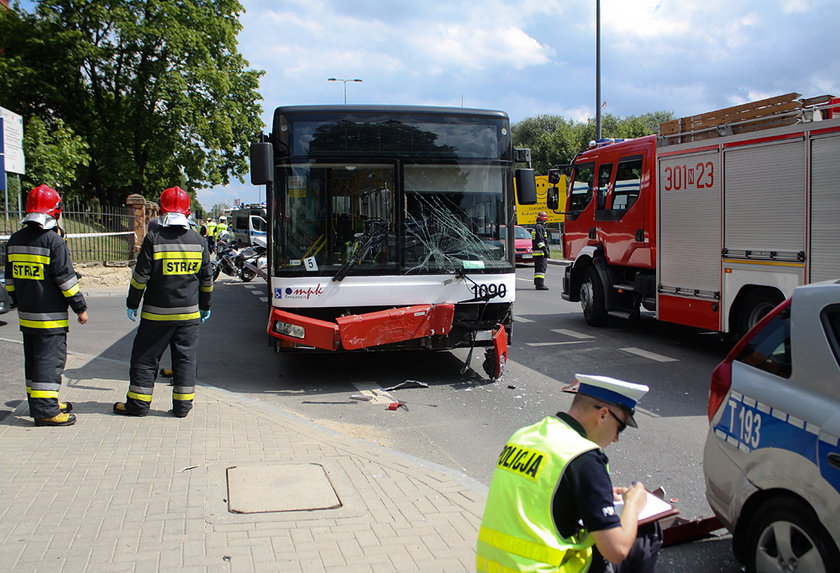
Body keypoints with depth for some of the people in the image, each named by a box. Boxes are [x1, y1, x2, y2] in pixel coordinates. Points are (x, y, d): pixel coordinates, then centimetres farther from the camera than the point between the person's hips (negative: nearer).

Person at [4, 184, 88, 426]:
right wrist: (80, 307, -7)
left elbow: (10, 279, 16)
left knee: (32, 359, 15)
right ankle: (45, 410, -3)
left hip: (26, 315, 8)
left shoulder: (15, 240, 9)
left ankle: (38, 403, 26)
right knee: (50, 359, -4)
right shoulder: (53, 240, -14)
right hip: (50, 316, -8)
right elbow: (65, 278, -14)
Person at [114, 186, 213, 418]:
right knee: (185, 356, 9)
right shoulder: (198, 240, 2)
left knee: (145, 356, 8)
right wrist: (205, 306, 20)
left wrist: (132, 304, 5)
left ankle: (138, 403, 13)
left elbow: (141, 275, -7)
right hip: (189, 312, 3)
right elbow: (206, 278, 9)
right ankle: (182, 404, 11)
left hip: (157, 313, -3)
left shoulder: (153, 239, -9)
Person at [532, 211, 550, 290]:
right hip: (540, 252, -11)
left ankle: (537, 284, 22)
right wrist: (545, 249, -22)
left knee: (538, 268, 16)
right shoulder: (539, 227, -12)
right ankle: (540, 284, -19)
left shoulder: (536, 227, 21)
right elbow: (540, 240, -19)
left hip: (536, 252, 11)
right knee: (541, 268, -14)